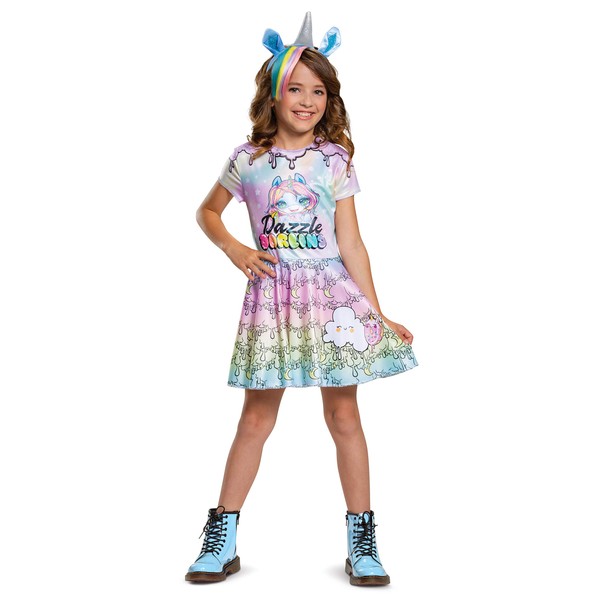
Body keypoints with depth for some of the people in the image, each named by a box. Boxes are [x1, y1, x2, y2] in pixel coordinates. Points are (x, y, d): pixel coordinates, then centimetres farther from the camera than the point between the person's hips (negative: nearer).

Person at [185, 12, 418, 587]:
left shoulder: (335, 160, 2)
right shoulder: (247, 159, 4)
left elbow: (351, 245, 2)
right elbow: (207, 211, 19)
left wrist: (376, 312, -1)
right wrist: (233, 248, 0)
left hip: (332, 294, 0)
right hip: (272, 295, 0)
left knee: (344, 415, 3)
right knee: (255, 419, 4)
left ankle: (362, 540, 16)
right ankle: (221, 538, 17)